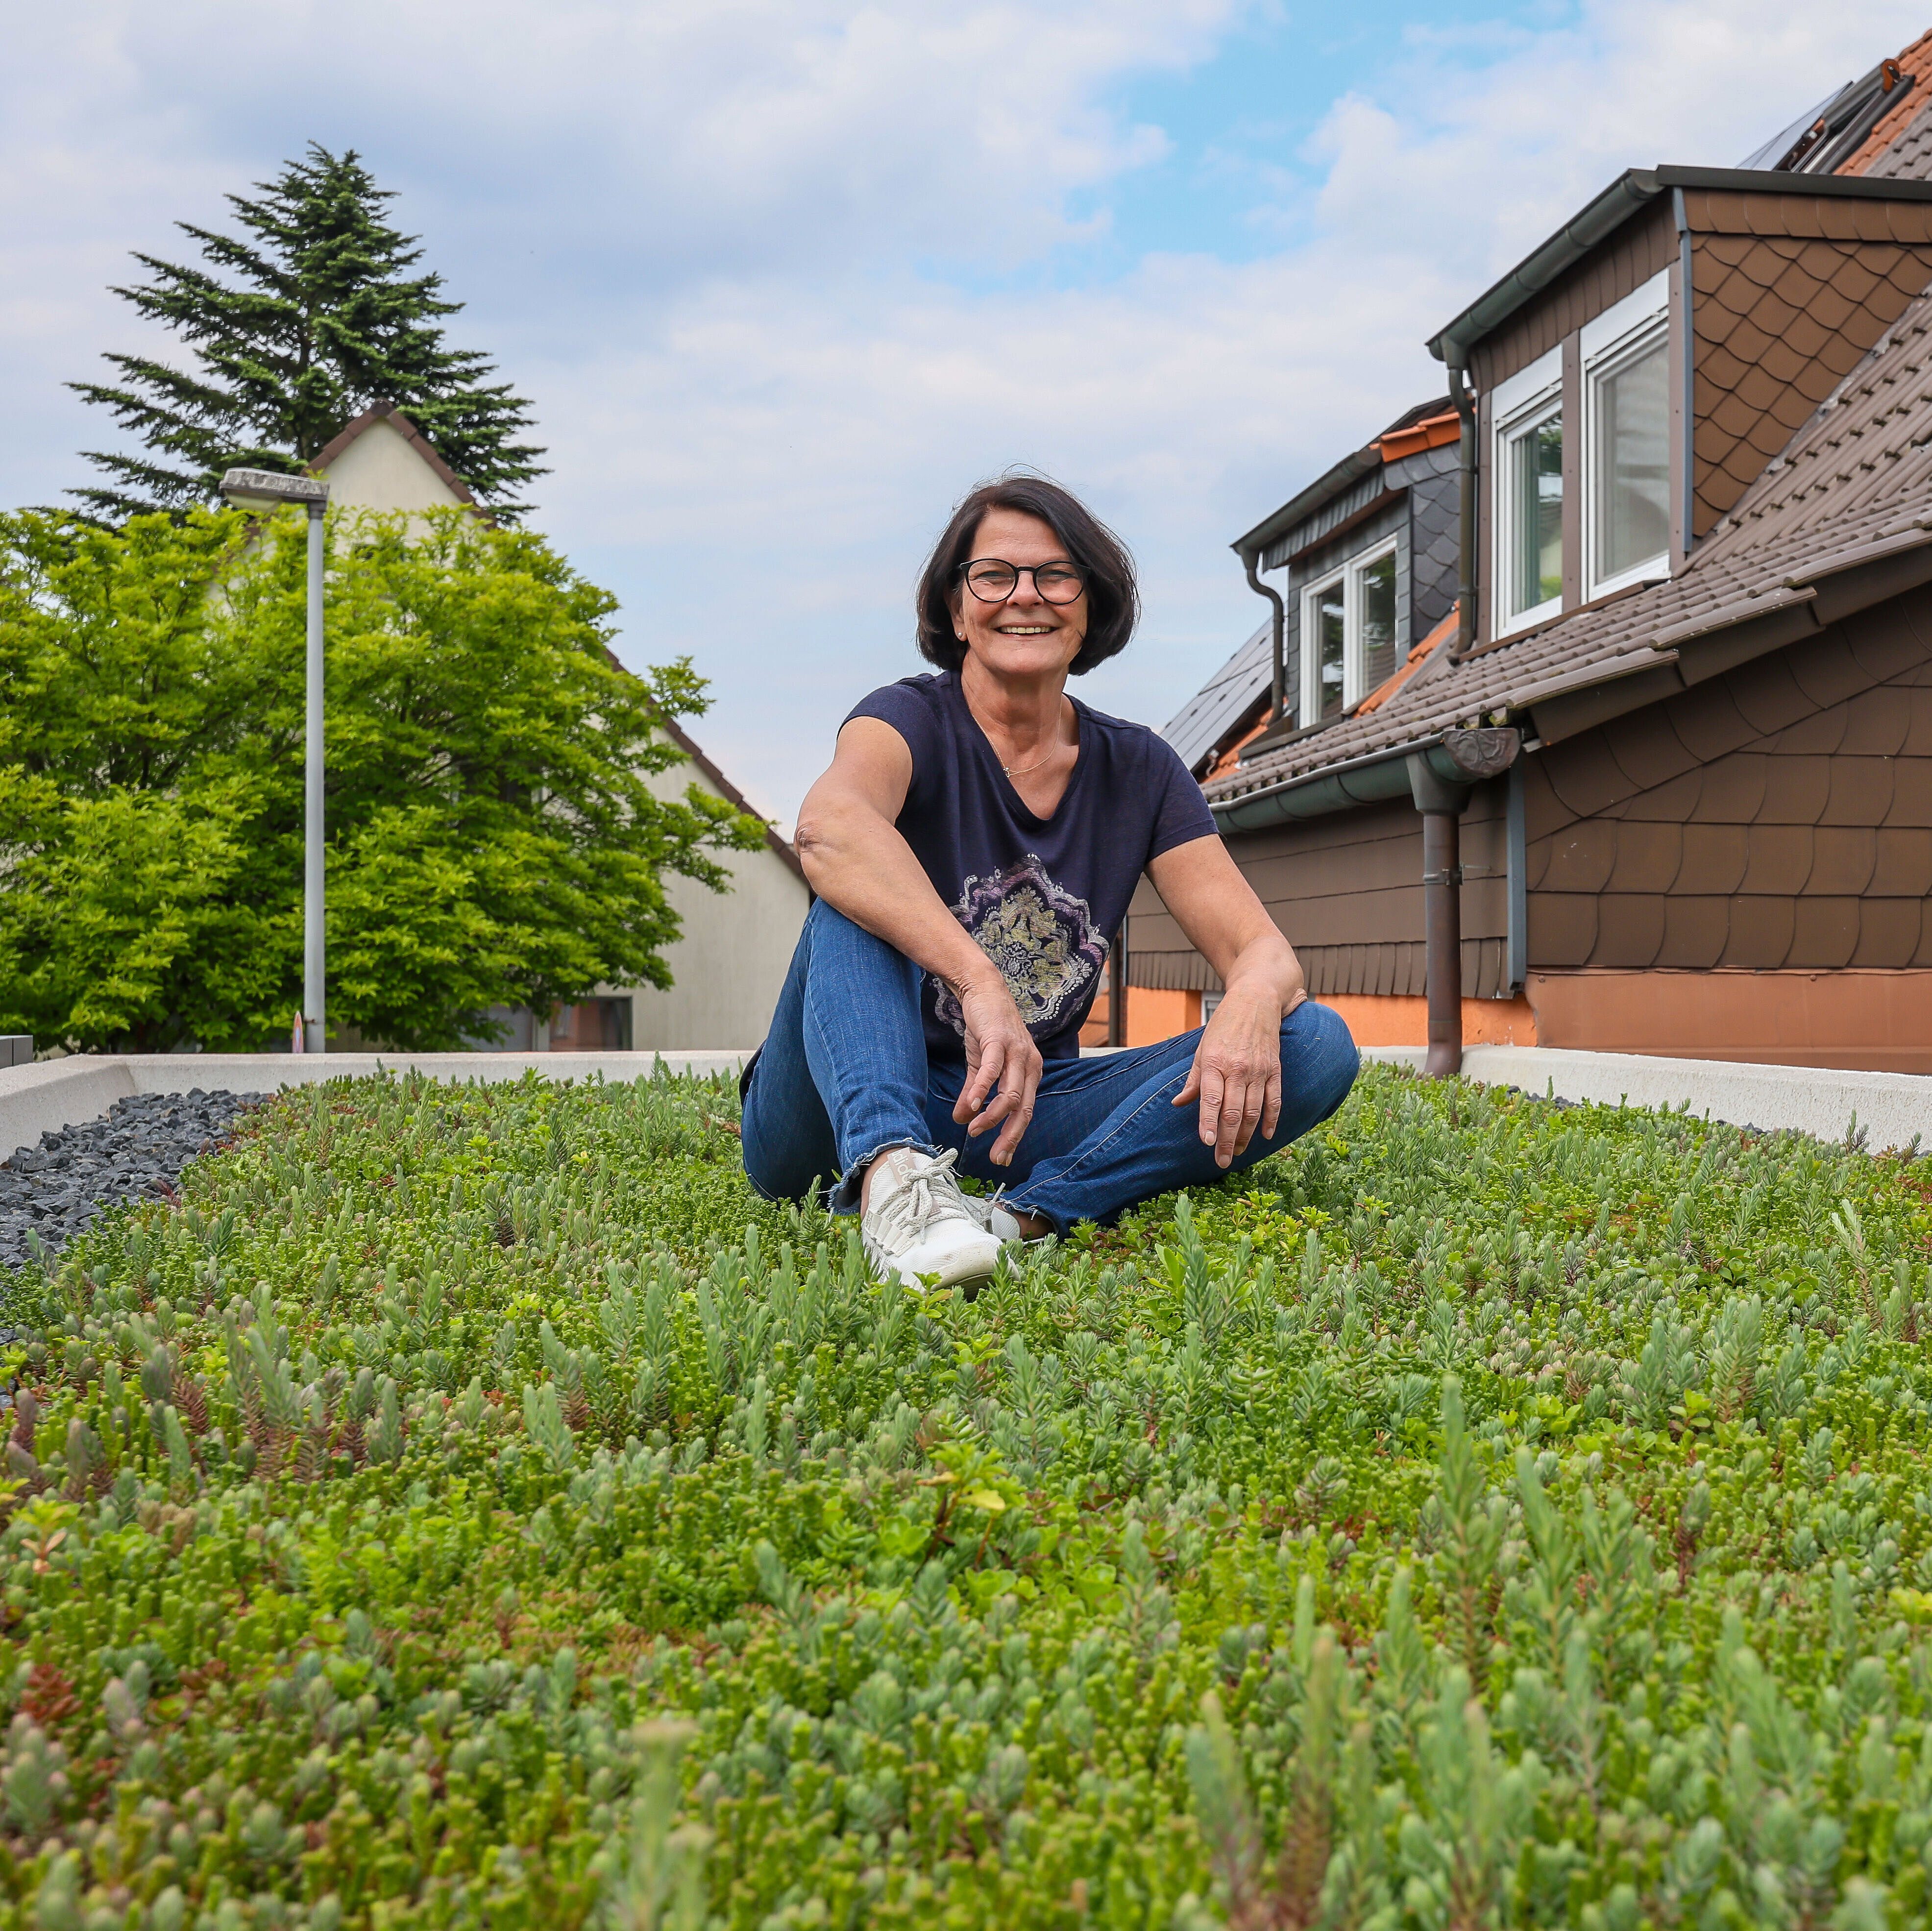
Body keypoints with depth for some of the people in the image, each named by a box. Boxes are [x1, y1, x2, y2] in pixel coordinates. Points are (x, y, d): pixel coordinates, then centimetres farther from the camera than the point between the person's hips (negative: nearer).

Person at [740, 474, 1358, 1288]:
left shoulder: (1138, 769, 6)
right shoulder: (914, 721, -8)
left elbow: (1262, 947, -2)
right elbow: (828, 824, -33)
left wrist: (1254, 997, -28)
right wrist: (980, 984, -46)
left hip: (1019, 1120, 4)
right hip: (846, 1114, -4)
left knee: (1315, 1044, -14)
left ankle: (1025, 1217, -33)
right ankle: (893, 1180, -50)